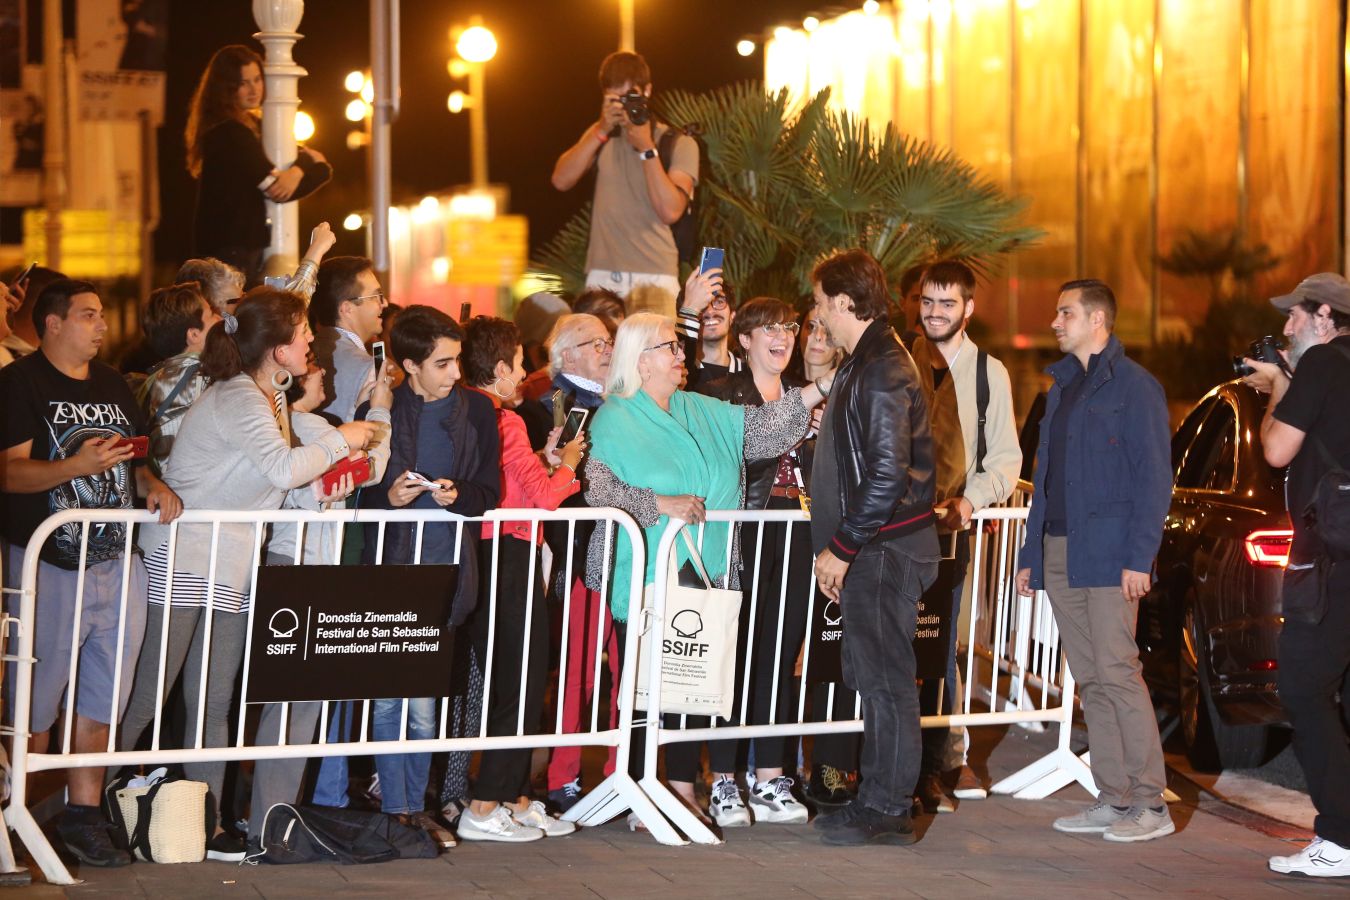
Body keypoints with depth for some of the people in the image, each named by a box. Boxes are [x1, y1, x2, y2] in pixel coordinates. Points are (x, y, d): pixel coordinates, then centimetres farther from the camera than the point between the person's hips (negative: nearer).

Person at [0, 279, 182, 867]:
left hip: (117, 563, 7)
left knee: (101, 701, 9)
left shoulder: (112, 384, 17)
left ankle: (83, 816, 17)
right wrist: (76, 466, -25)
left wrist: (154, 485, 2)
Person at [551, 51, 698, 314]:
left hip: (655, 276, -3)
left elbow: (670, 210, -11)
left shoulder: (679, 144, 3)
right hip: (602, 275, 3)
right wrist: (601, 130, -8)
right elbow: (561, 181, -1)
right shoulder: (599, 136, 16)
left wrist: (646, 148, -13)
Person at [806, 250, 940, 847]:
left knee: (883, 677, -5)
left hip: (884, 549, -10)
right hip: (871, 549, 10)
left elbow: (888, 475, -22)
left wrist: (841, 547, -18)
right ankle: (880, 798, 21)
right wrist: (839, 546, 18)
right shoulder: (865, 364, 17)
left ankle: (885, 810, 1)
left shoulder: (882, 371, -16)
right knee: (867, 674, 14)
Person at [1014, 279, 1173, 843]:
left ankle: (1150, 803, -6)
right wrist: (1030, 555, 17)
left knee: (1117, 673, -11)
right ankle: (1114, 799, 11)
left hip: (1108, 555, -8)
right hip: (1059, 554, 8)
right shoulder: (1061, 385, 20)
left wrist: (1139, 558, -17)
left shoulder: (1133, 385, -5)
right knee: (1089, 680, 7)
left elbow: (1154, 476, -10)